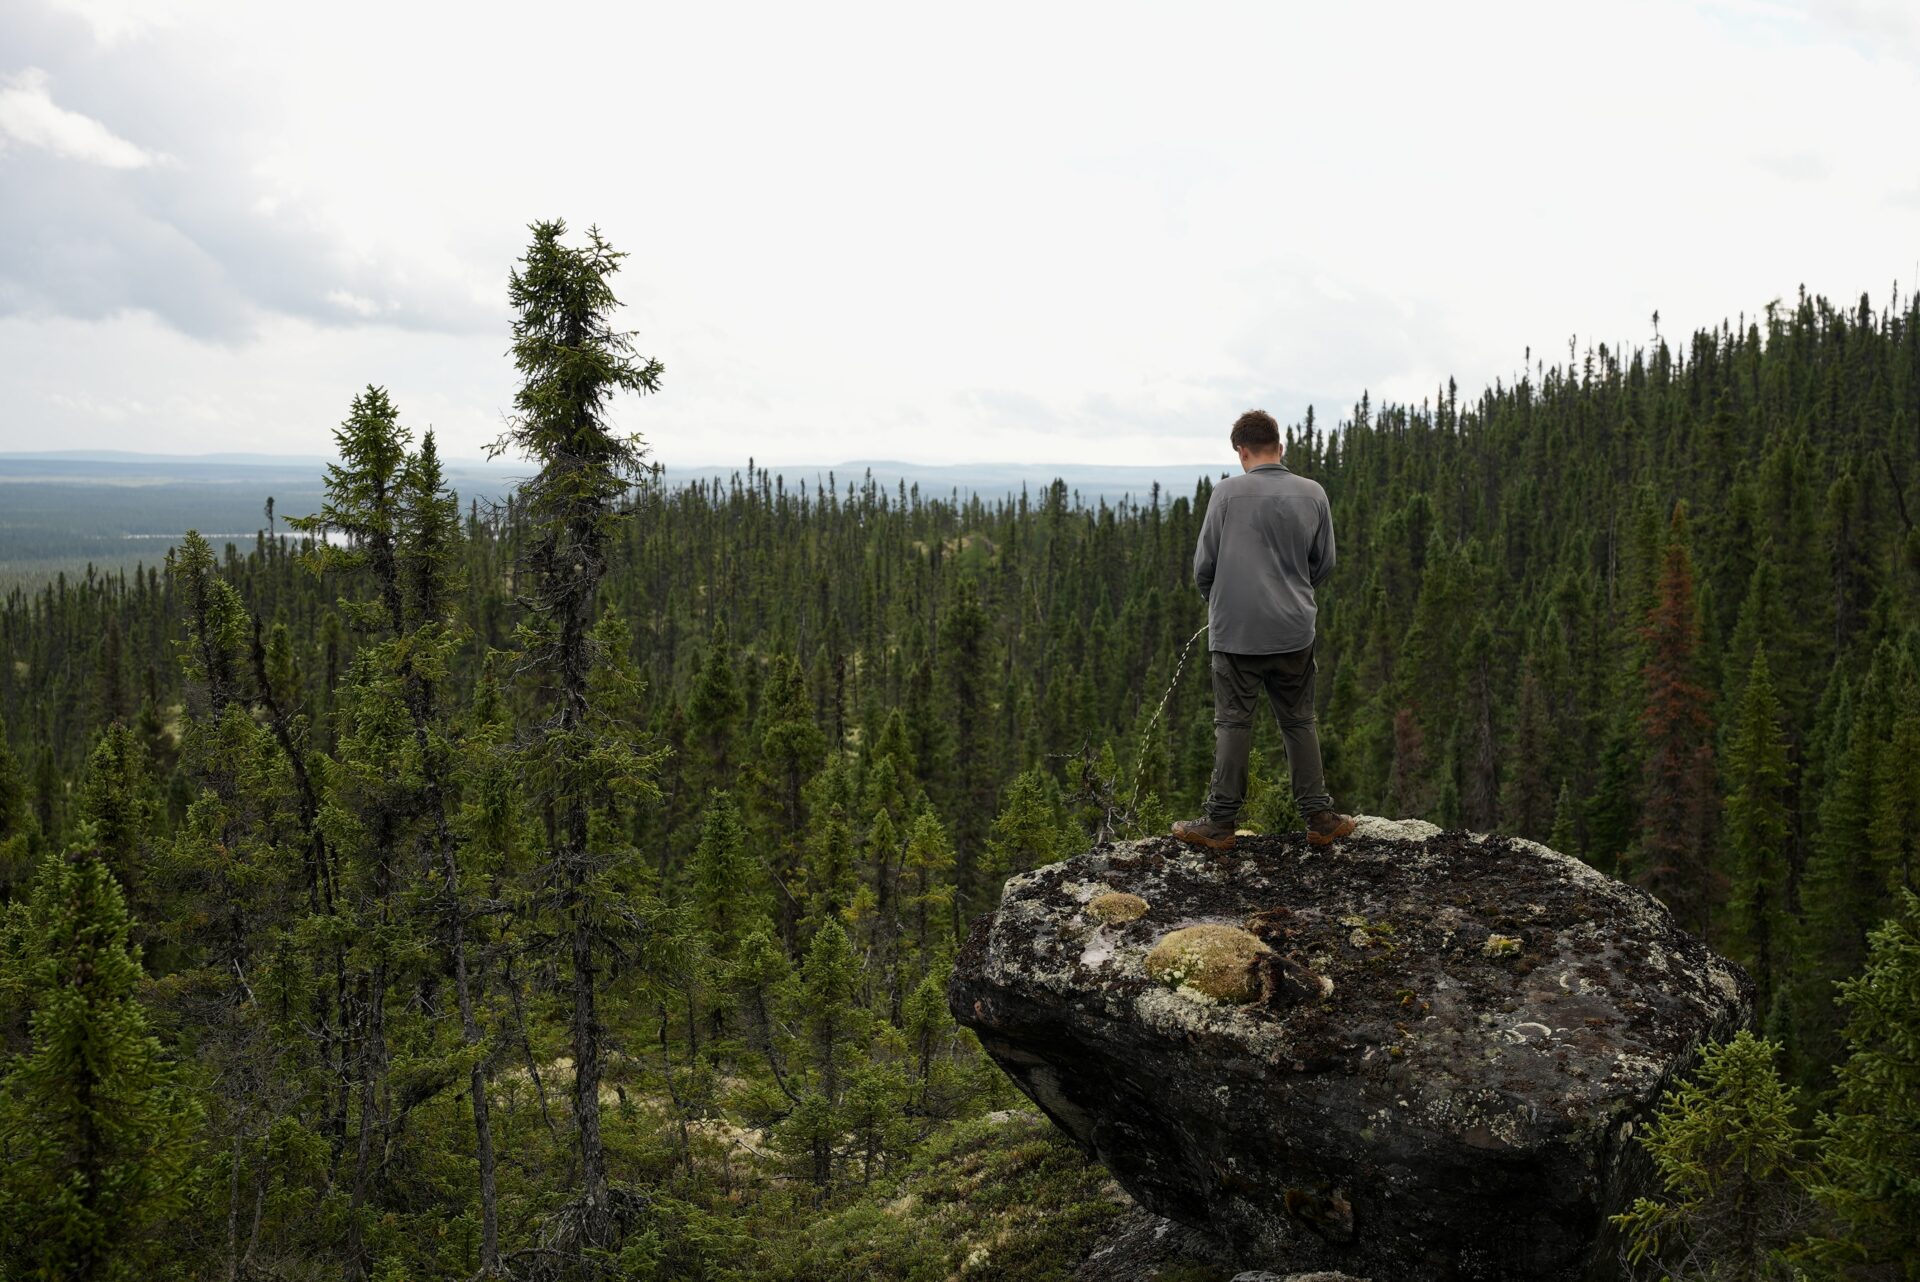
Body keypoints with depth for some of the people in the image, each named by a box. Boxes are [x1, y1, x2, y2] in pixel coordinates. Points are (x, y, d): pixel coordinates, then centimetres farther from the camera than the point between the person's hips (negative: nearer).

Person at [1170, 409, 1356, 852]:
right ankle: (1319, 816, 16)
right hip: (1294, 631, 3)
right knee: (1299, 722, 13)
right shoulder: (1313, 493, 2)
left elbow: (1204, 563, -4)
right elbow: (1324, 563, 9)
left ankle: (1220, 823, 6)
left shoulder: (1228, 492, -8)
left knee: (1233, 724, 3)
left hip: (1236, 632, -3)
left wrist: (1215, 601, 16)